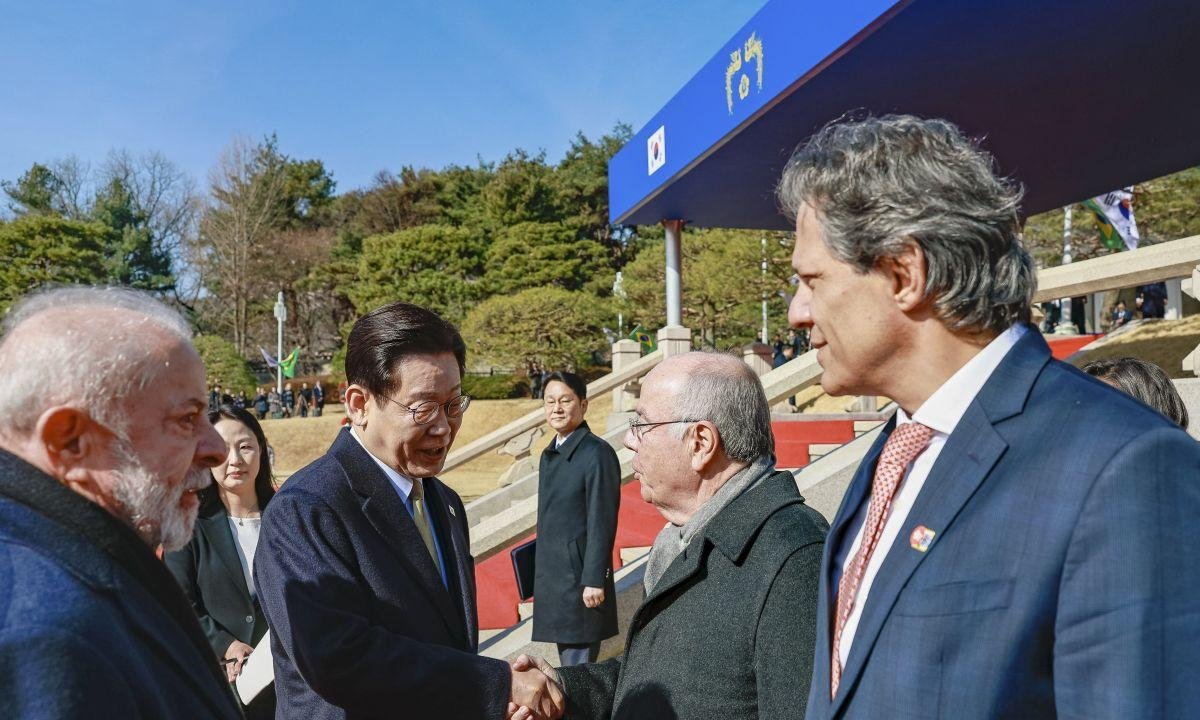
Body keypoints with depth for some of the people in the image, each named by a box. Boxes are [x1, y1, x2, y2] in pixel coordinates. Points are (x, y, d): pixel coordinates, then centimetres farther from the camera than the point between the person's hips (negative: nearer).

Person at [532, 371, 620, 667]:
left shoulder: (597, 453, -14)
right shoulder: (549, 454, 12)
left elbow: (602, 522, -17)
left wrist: (594, 580, -19)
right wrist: (541, 571, 16)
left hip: (580, 577, -8)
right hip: (551, 576, 8)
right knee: (565, 662, 17)